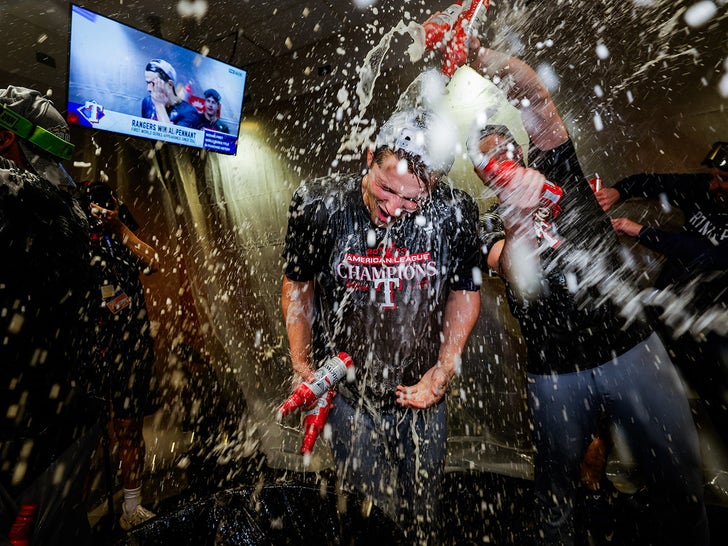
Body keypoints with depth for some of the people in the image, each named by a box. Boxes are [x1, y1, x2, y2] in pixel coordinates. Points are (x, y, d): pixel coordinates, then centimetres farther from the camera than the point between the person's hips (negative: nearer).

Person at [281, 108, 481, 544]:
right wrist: (303, 366, -7)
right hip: (346, 387, -1)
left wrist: (443, 372, -4)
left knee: (424, 509, 22)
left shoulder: (456, 213, -16)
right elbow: (297, 286, -3)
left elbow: (465, 293, -1)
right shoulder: (317, 205, -18)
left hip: (421, 390, 2)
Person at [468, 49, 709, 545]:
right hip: (555, 372, 0)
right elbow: (519, 282, -17)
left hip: (632, 347, 1)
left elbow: (535, 95, -4)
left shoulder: (558, 168, 9)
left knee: (680, 480, 9)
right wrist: (519, 225, -34)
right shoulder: (494, 229, 4)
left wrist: (477, 54, -10)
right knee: (556, 488, 13)